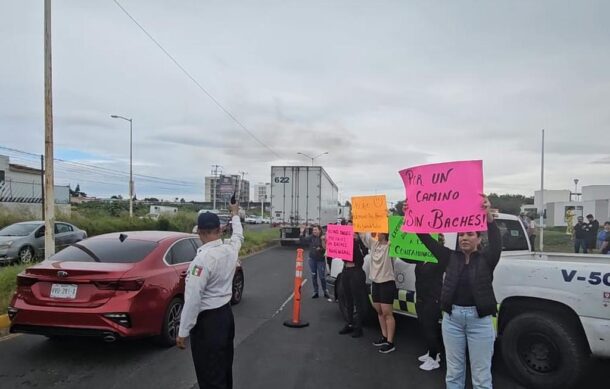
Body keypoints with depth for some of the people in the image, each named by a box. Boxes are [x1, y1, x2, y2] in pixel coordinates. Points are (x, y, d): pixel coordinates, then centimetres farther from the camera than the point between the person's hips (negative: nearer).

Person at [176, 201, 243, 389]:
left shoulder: (203, 258, -24)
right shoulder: (231, 249, -2)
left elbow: (193, 298, -25)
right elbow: (238, 235, 22)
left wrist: (183, 332, -16)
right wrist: (235, 214, 40)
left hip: (207, 321, -8)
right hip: (226, 313, 8)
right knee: (225, 368, 23)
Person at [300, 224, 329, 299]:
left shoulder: (323, 238, -10)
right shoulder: (311, 237, 0)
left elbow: (325, 248, -16)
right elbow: (303, 241, 1)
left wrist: (323, 240, -28)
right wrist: (302, 232, -8)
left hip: (321, 260, -4)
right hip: (312, 259, 4)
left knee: (322, 277, 0)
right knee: (314, 276, 11)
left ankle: (325, 292, 17)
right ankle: (315, 292, 22)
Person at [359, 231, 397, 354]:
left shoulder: (390, 246, -13)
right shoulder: (373, 243, 5)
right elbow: (363, 234, 8)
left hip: (387, 283, -7)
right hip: (375, 282, 7)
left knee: (387, 313, -4)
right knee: (380, 312, 15)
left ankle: (390, 343, 2)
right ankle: (384, 337, 27)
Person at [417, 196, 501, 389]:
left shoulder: (486, 258, -4)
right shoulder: (451, 257, 3)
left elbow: (496, 242, -24)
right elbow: (428, 240, -4)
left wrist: (489, 216, -40)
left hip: (479, 319, -3)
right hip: (452, 317, 3)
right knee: (454, 372, 15)